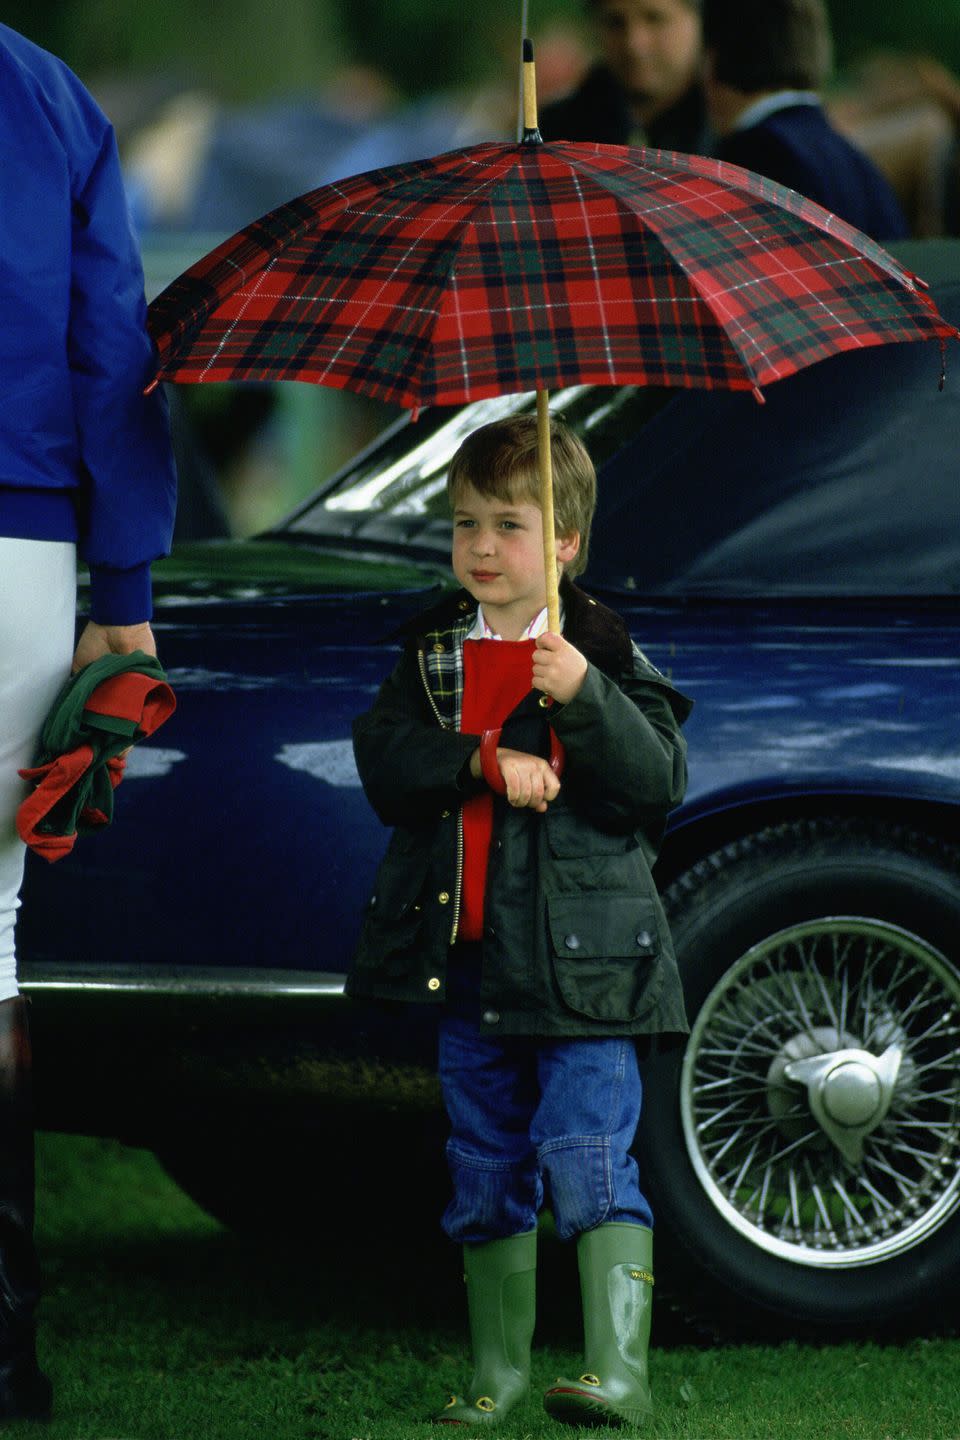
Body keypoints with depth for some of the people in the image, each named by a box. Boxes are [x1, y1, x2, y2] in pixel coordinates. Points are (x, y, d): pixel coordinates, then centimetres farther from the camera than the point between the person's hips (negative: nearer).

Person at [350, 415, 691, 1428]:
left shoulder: (608, 655, -2)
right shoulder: (430, 654, 9)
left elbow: (660, 781, -11)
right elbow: (382, 764, -4)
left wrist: (586, 699, -24)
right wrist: (486, 760, -18)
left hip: (576, 957, -5)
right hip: (460, 956, 5)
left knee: (588, 1160, -14)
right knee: (484, 1180, 12)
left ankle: (618, 1372, -16)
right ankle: (497, 1379, 22)